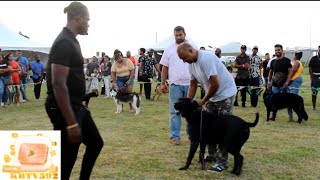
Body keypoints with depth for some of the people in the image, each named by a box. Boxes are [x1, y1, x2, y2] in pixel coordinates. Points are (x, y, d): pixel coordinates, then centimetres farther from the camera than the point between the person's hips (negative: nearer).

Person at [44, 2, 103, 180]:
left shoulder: (71, 41, 12)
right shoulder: (64, 43, -19)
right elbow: (58, 84, -25)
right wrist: (71, 123, -27)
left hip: (77, 106, 10)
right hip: (64, 109, -10)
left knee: (95, 143, 19)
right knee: (66, 160, -1)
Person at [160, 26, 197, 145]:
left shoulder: (192, 47, 6)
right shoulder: (169, 49, 6)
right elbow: (165, 67, 7)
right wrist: (163, 83, 3)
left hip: (189, 83, 0)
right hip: (175, 84, 0)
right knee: (174, 111, 3)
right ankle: (175, 136, 10)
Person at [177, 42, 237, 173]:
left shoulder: (206, 59, -27)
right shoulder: (191, 63, 0)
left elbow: (215, 84, -29)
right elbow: (193, 85, 8)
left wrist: (203, 101, -17)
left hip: (225, 94, -9)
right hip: (212, 95, 9)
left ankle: (222, 162, 0)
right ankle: (212, 154, 27)